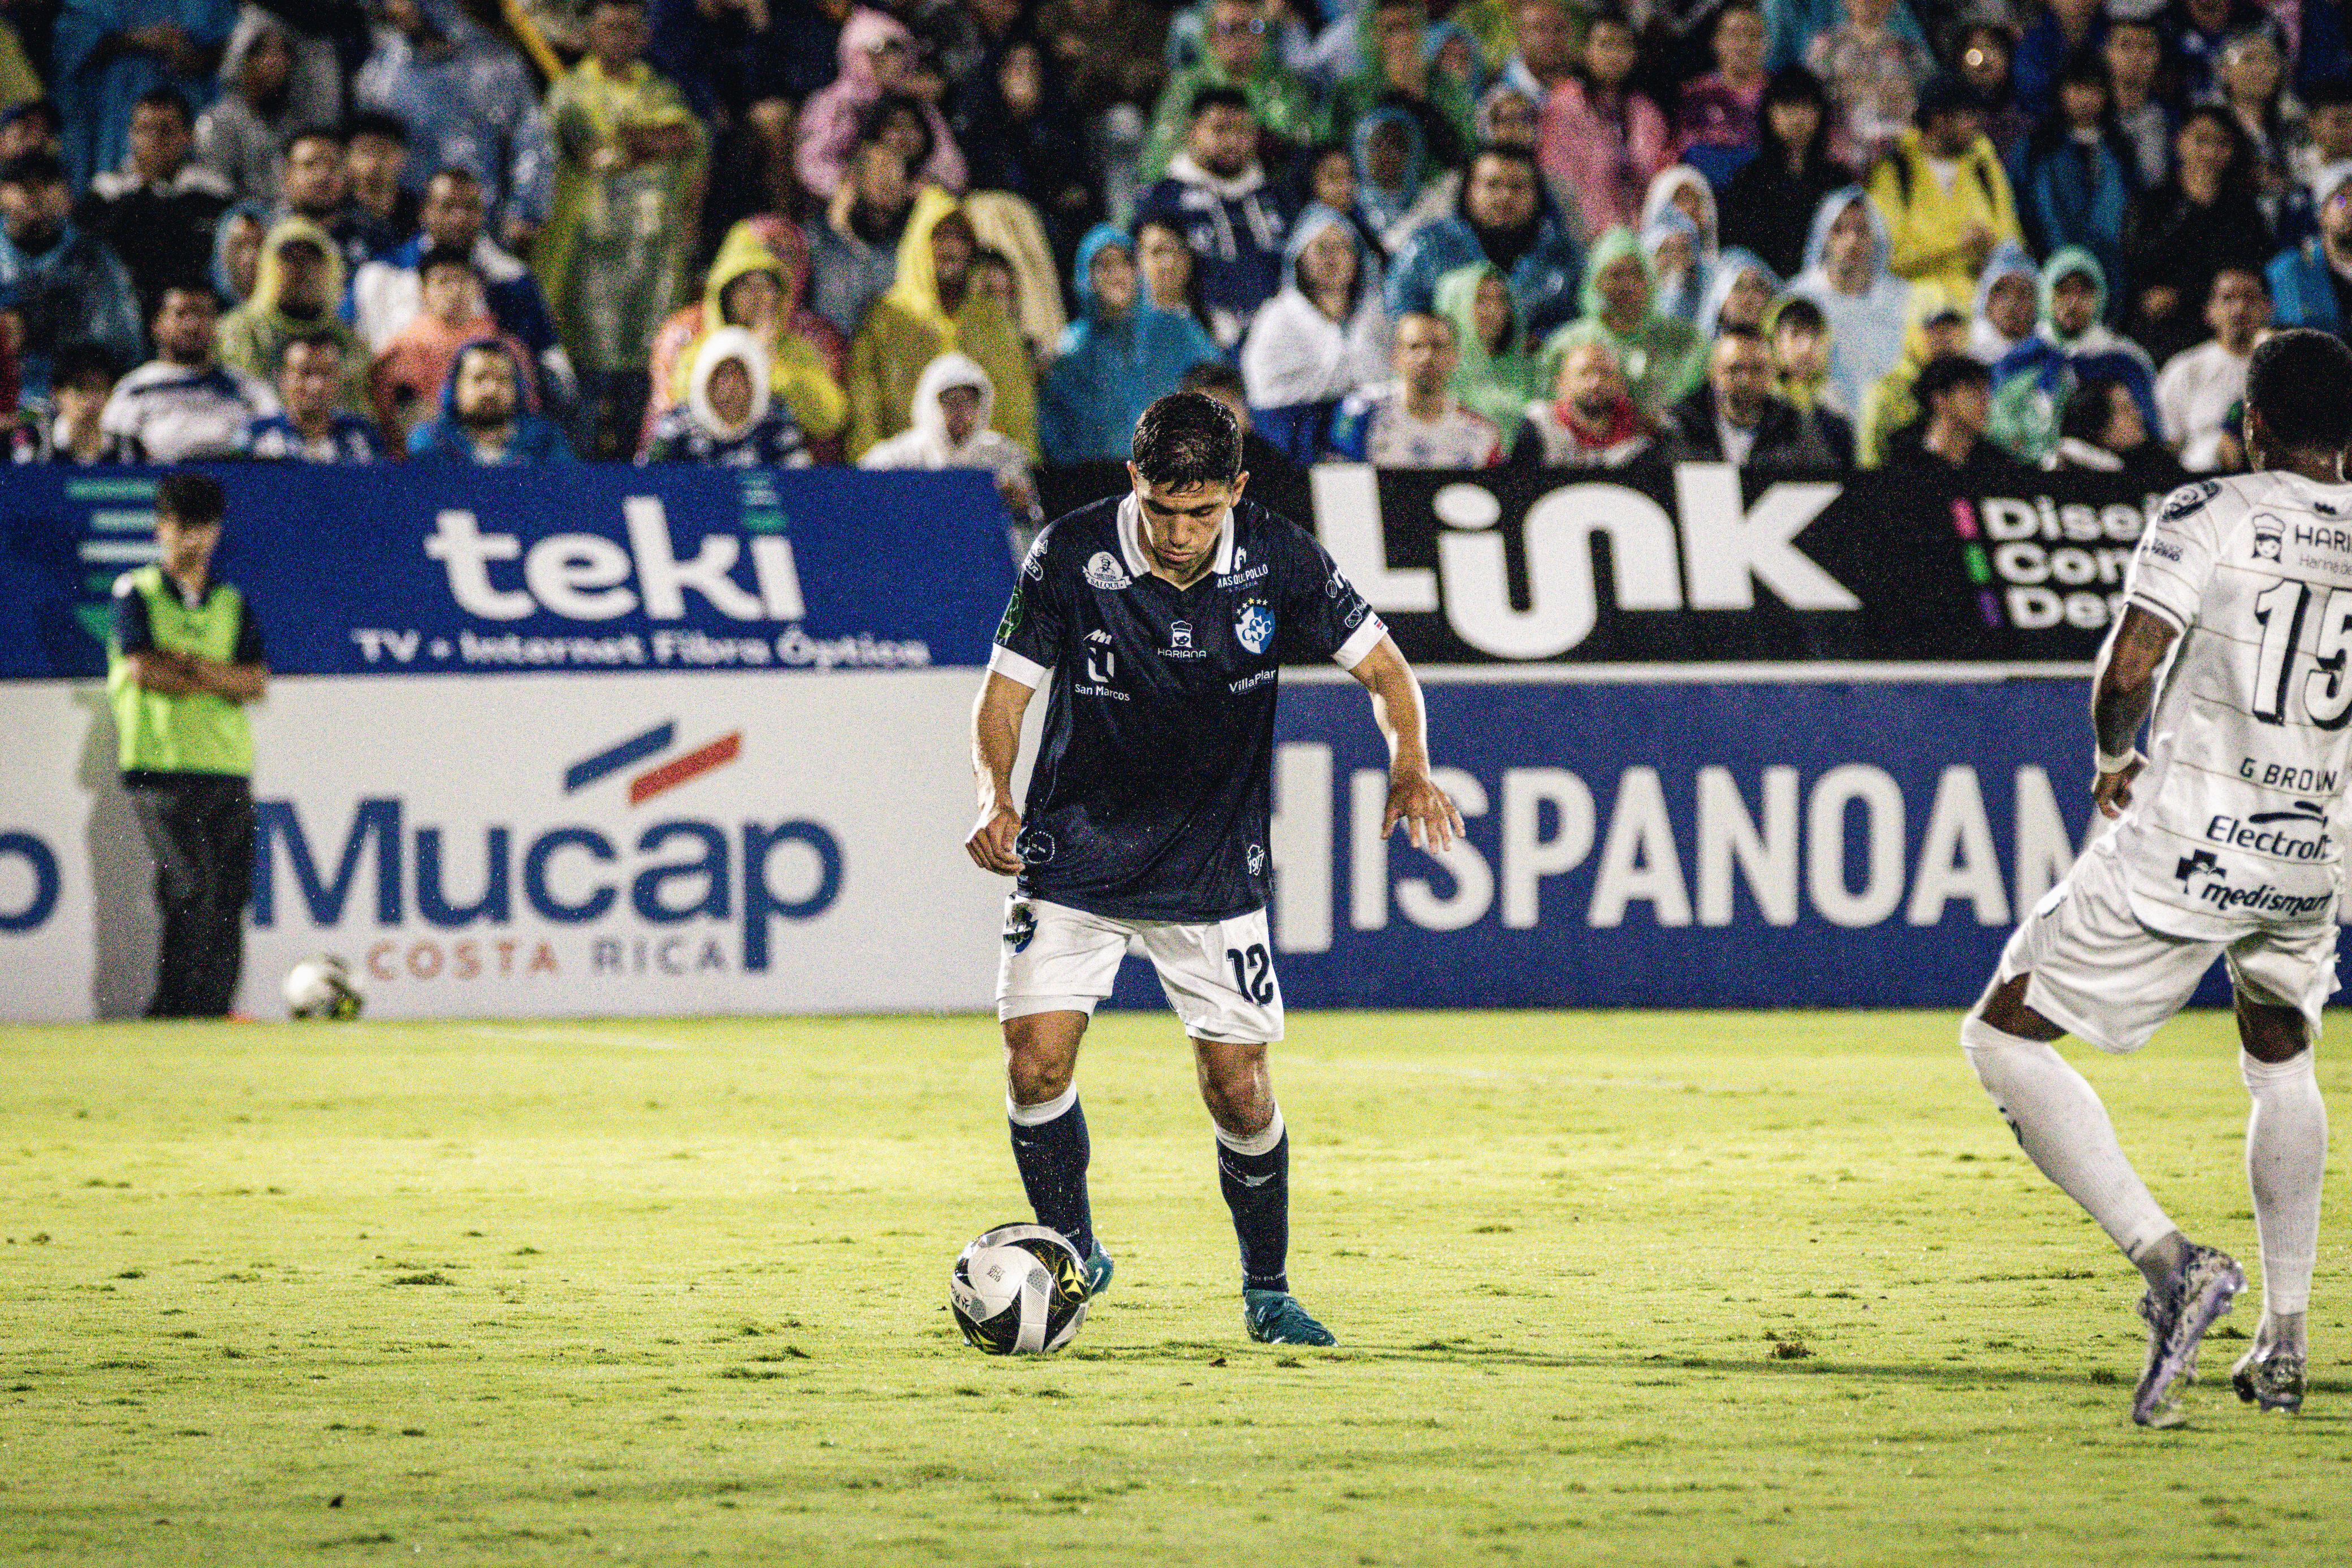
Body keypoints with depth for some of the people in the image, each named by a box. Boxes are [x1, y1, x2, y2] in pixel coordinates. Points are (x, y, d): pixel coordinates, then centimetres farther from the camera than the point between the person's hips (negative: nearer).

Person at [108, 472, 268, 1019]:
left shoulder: (232, 604, 16)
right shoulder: (137, 593, 5)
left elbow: (257, 683, 5)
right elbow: (143, 670, -8)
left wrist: (190, 664, -9)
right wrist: (219, 681, 1)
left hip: (227, 764, 5)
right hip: (161, 765, -5)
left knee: (230, 894, -1)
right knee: (193, 889, -15)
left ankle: (213, 1007, 3)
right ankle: (172, 1010, -10)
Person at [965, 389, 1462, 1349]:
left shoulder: (1279, 561, -11)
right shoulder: (1070, 557, -14)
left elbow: (1382, 668, 2)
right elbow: (1005, 692, -4)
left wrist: (1410, 768, -16)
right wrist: (995, 796, -22)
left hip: (1214, 868, 0)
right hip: (1078, 855, 0)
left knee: (1240, 1089, -3)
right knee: (1036, 1065, -12)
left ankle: (1267, 1292, 19)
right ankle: (1072, 1256, 12)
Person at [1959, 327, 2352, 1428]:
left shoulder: (2211, 515, -9)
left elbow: (2129, 668, -15)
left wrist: (2113, 756, 5)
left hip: (2188, 840, -6)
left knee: (2004, 1038, 3)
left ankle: (2168, 1259, -15)